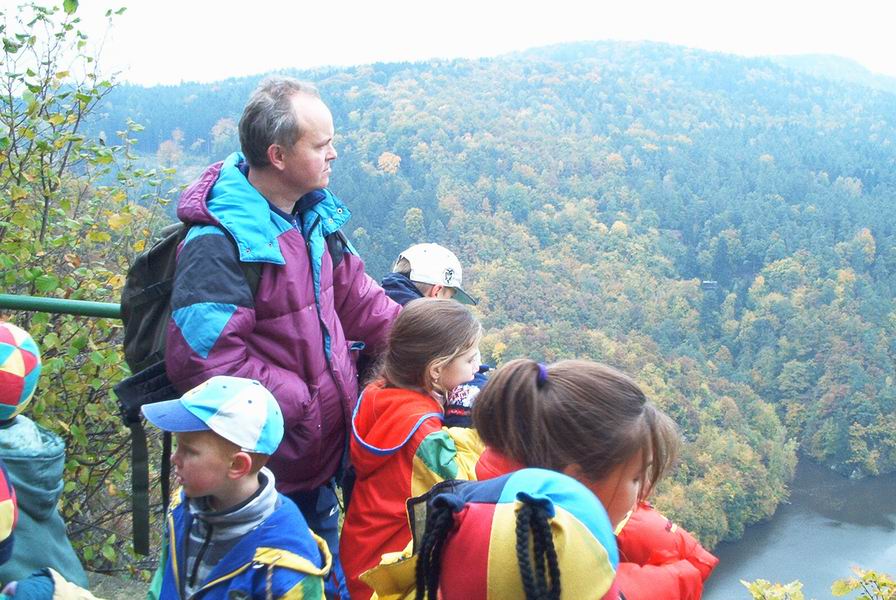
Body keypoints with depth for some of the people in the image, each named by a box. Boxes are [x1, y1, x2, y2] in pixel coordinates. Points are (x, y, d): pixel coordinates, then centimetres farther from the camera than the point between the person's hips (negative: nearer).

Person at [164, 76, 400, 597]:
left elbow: (356, 298, 7)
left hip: (323, 455, 8)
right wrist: (302, 403, -22)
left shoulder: (314, 214, 2)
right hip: (269, 473, -7)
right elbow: (201, 358, -28)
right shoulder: (221, 243, -24)